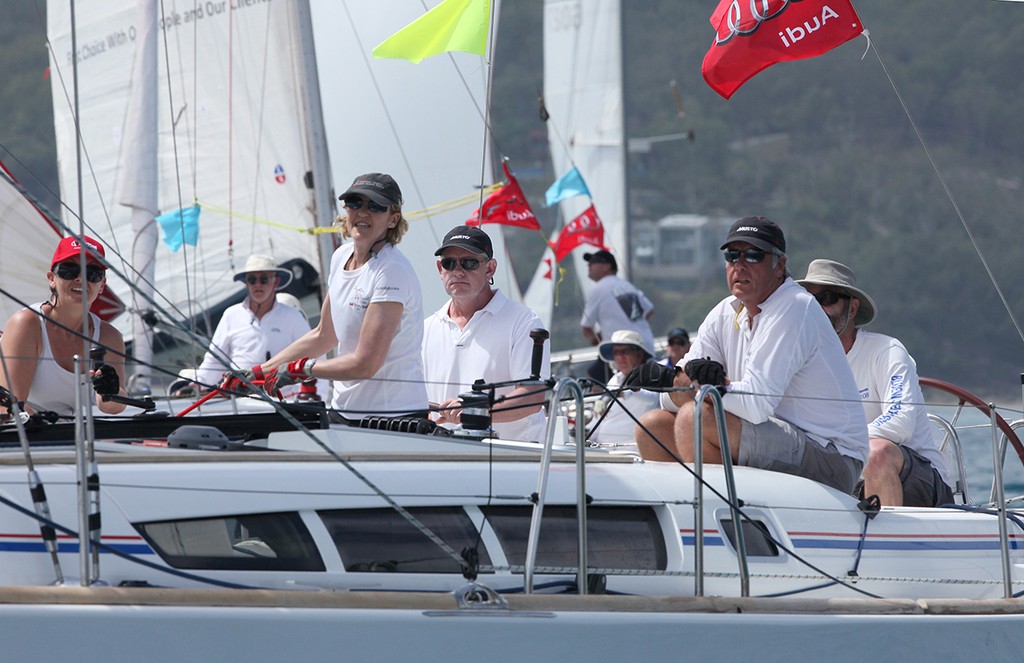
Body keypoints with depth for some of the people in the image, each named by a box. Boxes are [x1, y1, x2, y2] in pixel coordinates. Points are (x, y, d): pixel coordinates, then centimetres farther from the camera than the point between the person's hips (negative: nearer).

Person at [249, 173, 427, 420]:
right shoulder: (342, 256, 11)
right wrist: (260, 371, 21)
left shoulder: (393, 271, -15)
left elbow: (365, 364, -19)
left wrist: (298, 369, -8)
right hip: (344, 413, 7)